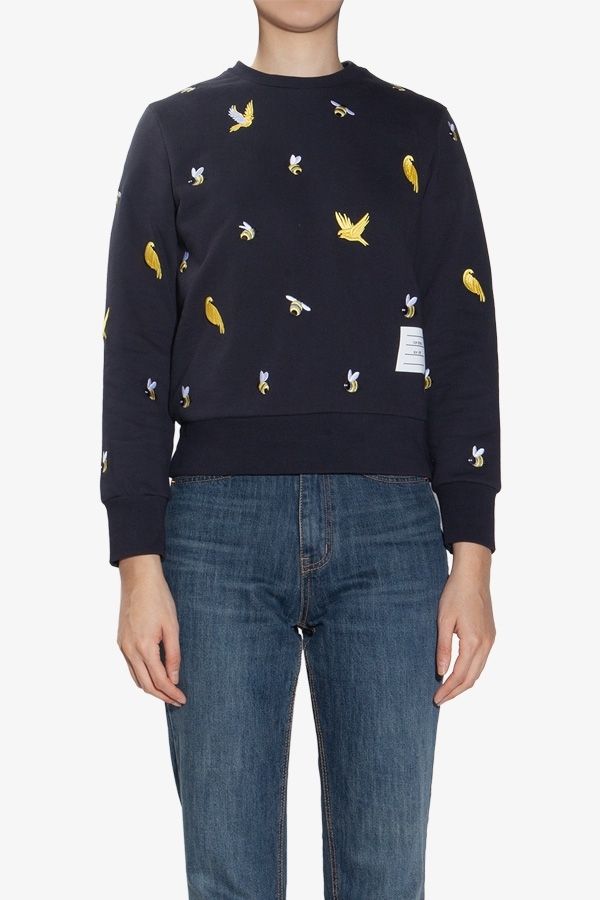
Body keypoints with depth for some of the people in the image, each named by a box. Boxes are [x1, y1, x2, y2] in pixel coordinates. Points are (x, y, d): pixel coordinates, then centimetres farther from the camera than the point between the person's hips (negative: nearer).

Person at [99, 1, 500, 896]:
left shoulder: (419, 133, 13)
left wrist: (473, 555, -1)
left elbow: (466, 350, 8)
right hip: (219, 520, 0)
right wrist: (138, 564, -2)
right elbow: (135, 354, 6)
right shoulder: (176, 131, 12)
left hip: (389, 521, 1)